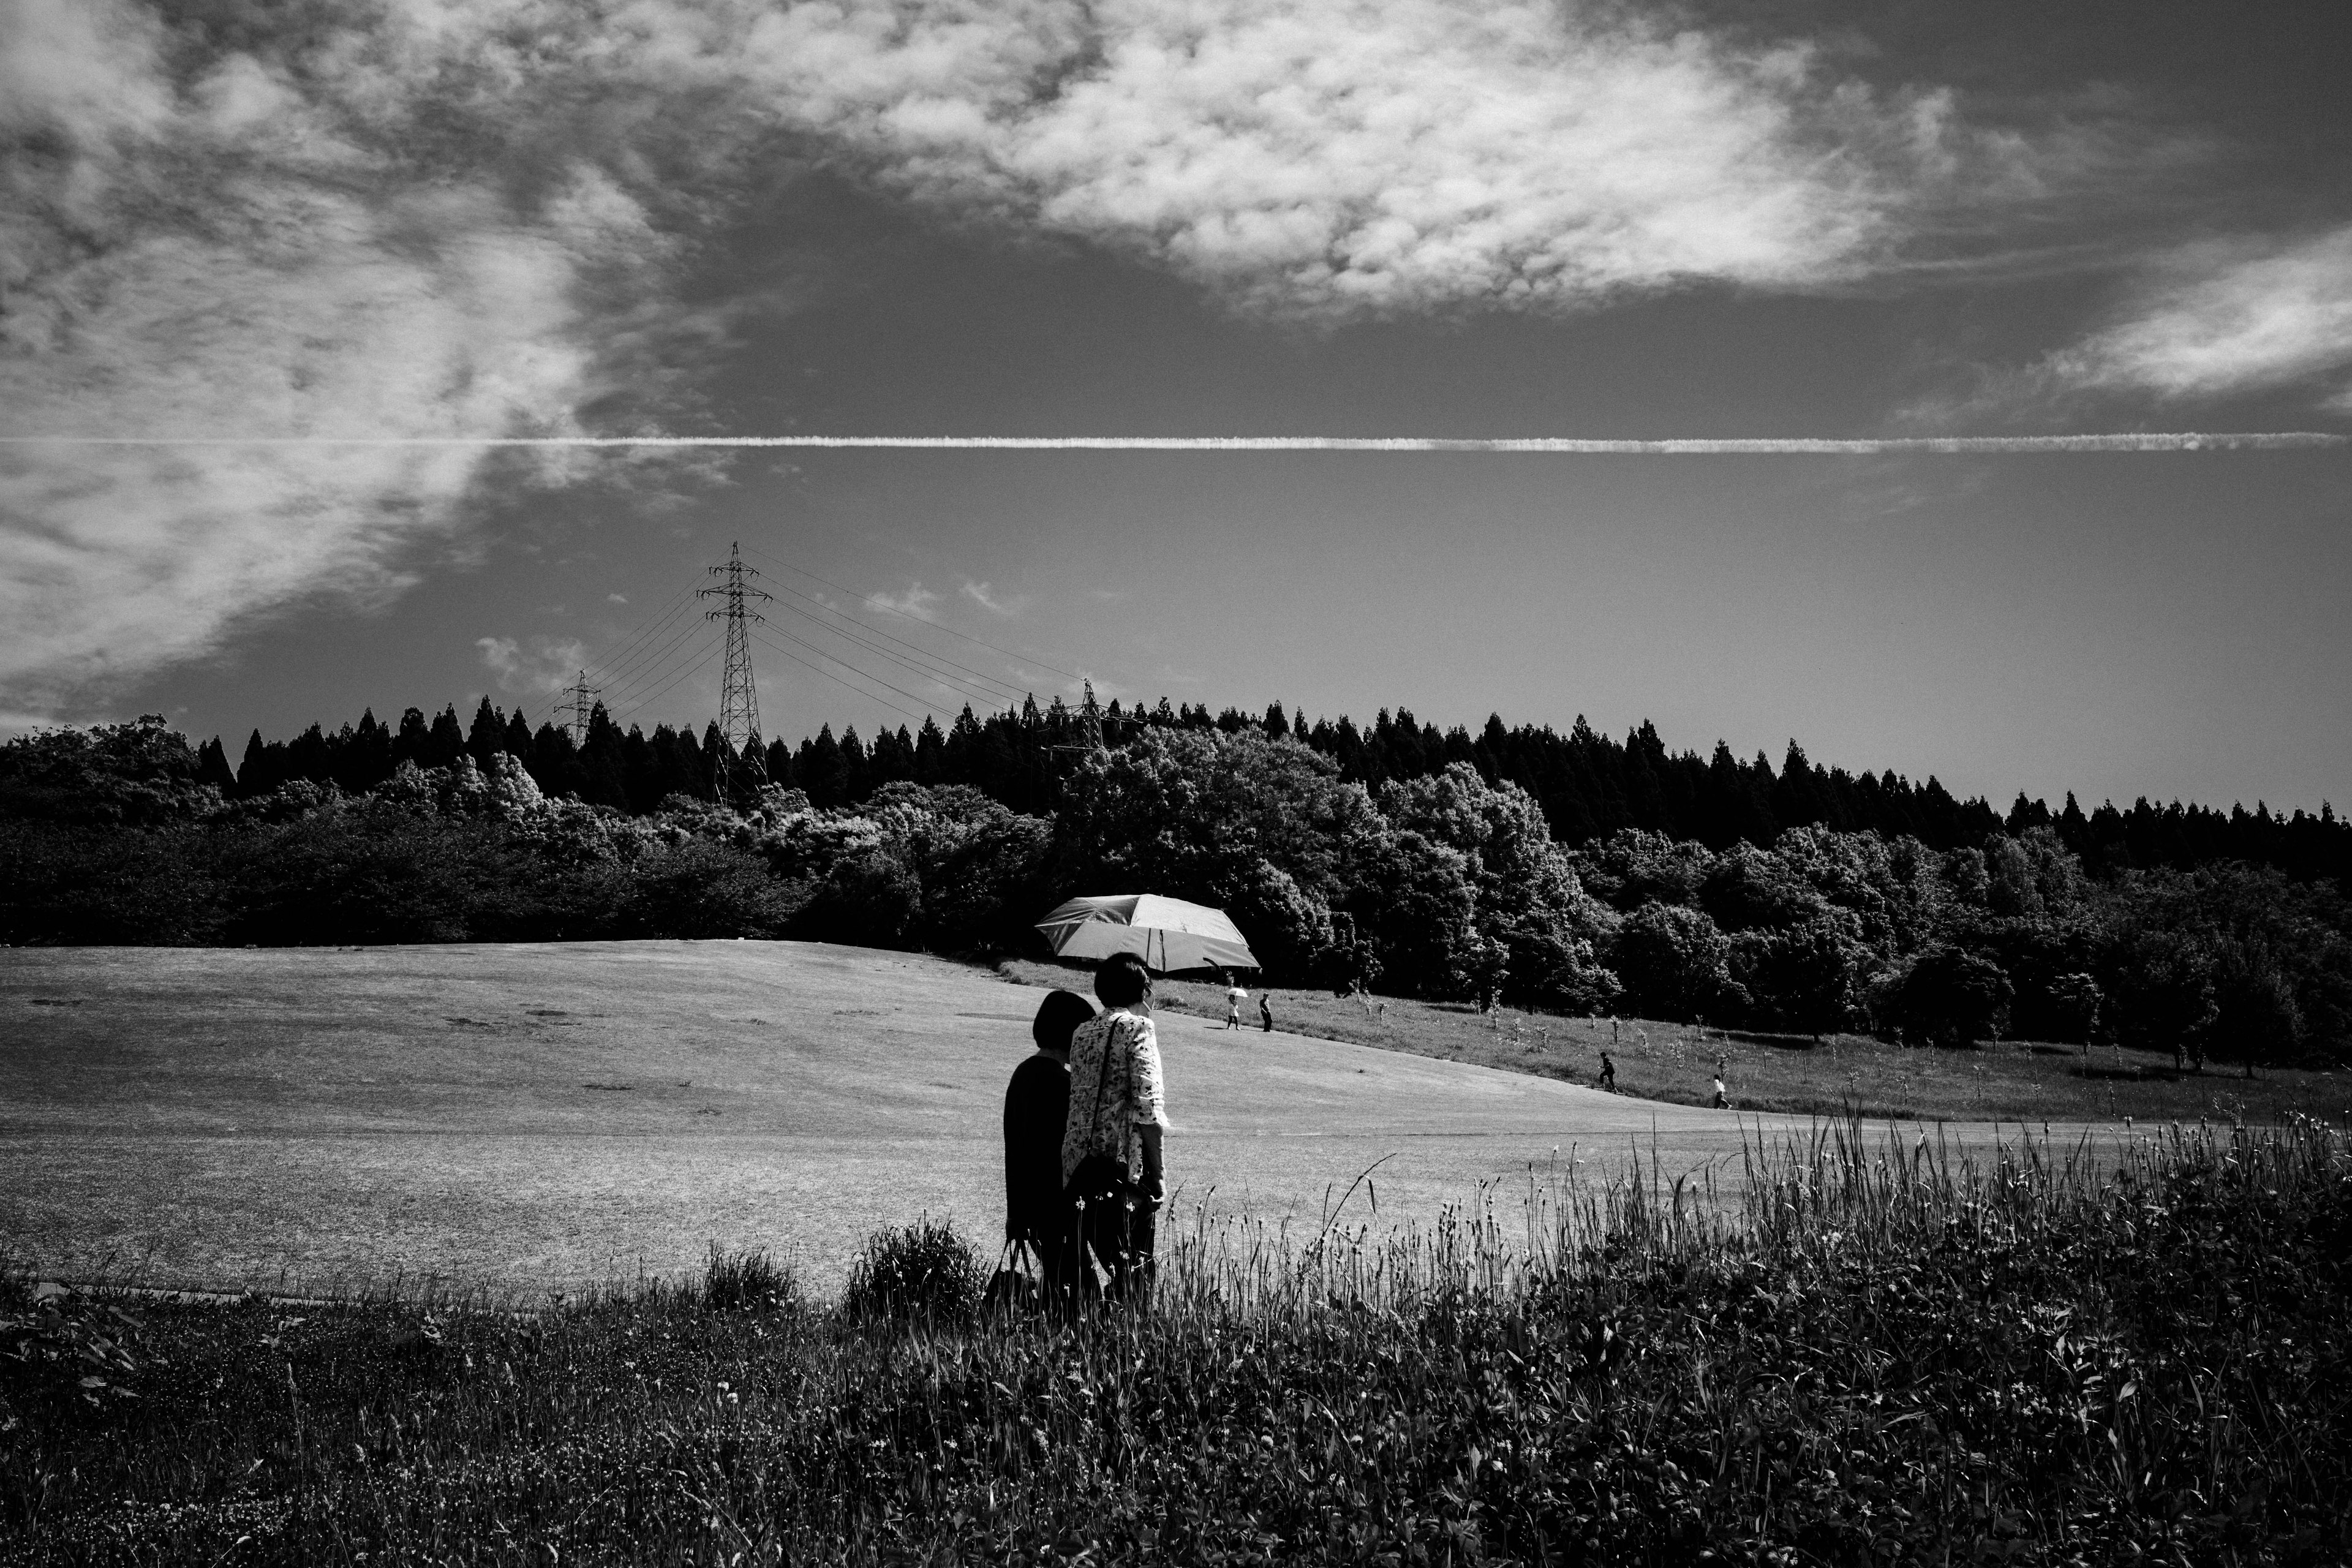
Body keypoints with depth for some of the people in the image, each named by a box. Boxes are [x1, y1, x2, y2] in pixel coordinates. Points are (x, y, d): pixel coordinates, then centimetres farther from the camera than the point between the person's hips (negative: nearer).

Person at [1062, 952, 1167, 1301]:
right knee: (1133, 1270, -2)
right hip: (1125, 1163, -6)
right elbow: (1147, 1107, -11)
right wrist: (1157, 1172, -8)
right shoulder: (1138, 1028, -4)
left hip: (1078, 1164, 6)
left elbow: (1077, 1101, 14)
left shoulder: (1081, 1032, 15)